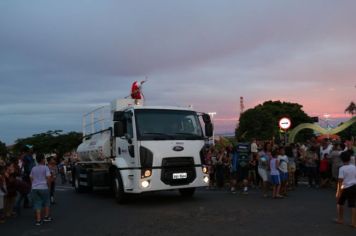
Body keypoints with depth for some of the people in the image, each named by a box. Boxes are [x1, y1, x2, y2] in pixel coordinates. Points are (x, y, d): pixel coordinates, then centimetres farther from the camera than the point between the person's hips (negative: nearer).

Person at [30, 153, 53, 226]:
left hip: (35, 188, 4)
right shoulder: (45, 168, -6)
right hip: (43, 188, -3)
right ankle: (46, 217, 25)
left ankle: (38, 220, -1)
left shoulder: (33, 169, 9)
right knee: (46, 203, 16)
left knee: (37, 204, 4)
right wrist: (48, 184, 3)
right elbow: (48, 177, -12)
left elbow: (31, 178, 12)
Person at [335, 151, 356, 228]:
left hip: (345, 188, -4)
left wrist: (338, 192, -11)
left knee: (340, 203, 16)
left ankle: (340, 219, 25)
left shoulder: (342, 168, -12)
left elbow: (340, 181, -15)